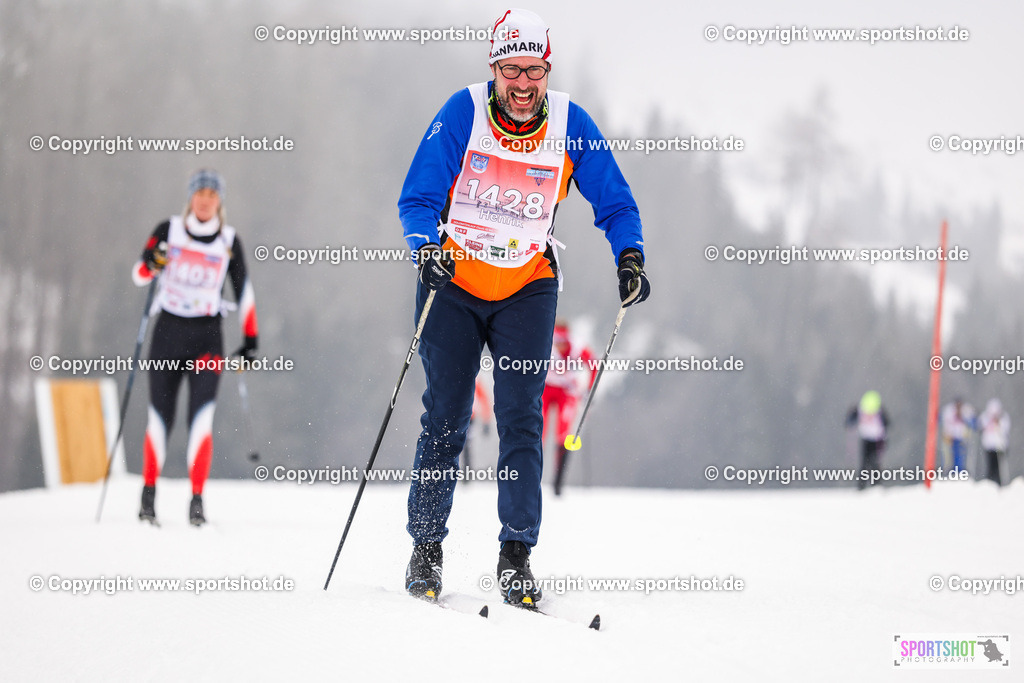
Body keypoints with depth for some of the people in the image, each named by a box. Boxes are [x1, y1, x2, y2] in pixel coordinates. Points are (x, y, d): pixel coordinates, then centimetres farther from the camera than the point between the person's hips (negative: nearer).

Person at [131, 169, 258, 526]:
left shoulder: (229, 241, 3)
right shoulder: (168, 231, 2)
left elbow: (243, 290, 10)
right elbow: (138, 275, 4)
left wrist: (250, 338, 6)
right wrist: (151, 263, -19)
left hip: (207, 336, 0)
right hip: (168, 332, 0)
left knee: (201, 419, -12)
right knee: (160, 416, 2)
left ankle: (196, 500, -10)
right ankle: (149, 493, 17)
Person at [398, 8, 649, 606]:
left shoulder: (571, 126, -9)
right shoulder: (462, 115, -13)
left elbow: (615, 202, 1)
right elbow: (418, 197, -11)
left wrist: (630, 256, -17)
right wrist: (426, 247, -30)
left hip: (527, 287, 1)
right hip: (454, 281, -1)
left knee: (521, 418, -8)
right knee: (445, 416, 0)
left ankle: (516, 556, -3)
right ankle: (426, 547, 11)